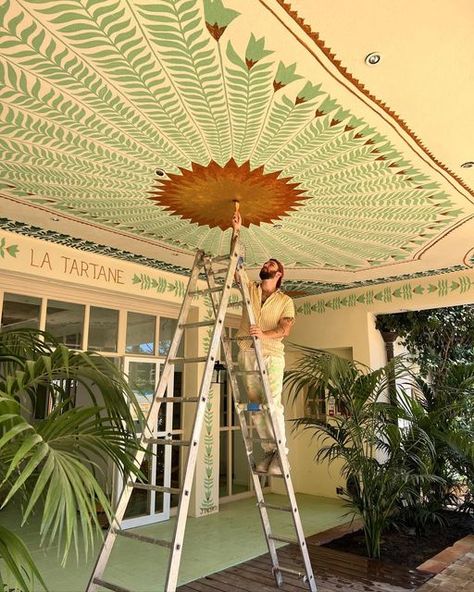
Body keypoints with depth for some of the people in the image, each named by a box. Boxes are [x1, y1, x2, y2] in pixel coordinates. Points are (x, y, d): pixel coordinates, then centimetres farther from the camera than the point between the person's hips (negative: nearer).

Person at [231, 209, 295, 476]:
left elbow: (286, 329, -7)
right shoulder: (250, 289, 16)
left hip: (272, 355, -3)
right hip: (247, 353, 4)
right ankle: (270, 450, 10)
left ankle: (281, 452, -4)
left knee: (273, 404, -12)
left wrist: (265, 334, -26)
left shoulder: (286, 301, 7)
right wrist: (236, 231, 5)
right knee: (256, 405, 3)